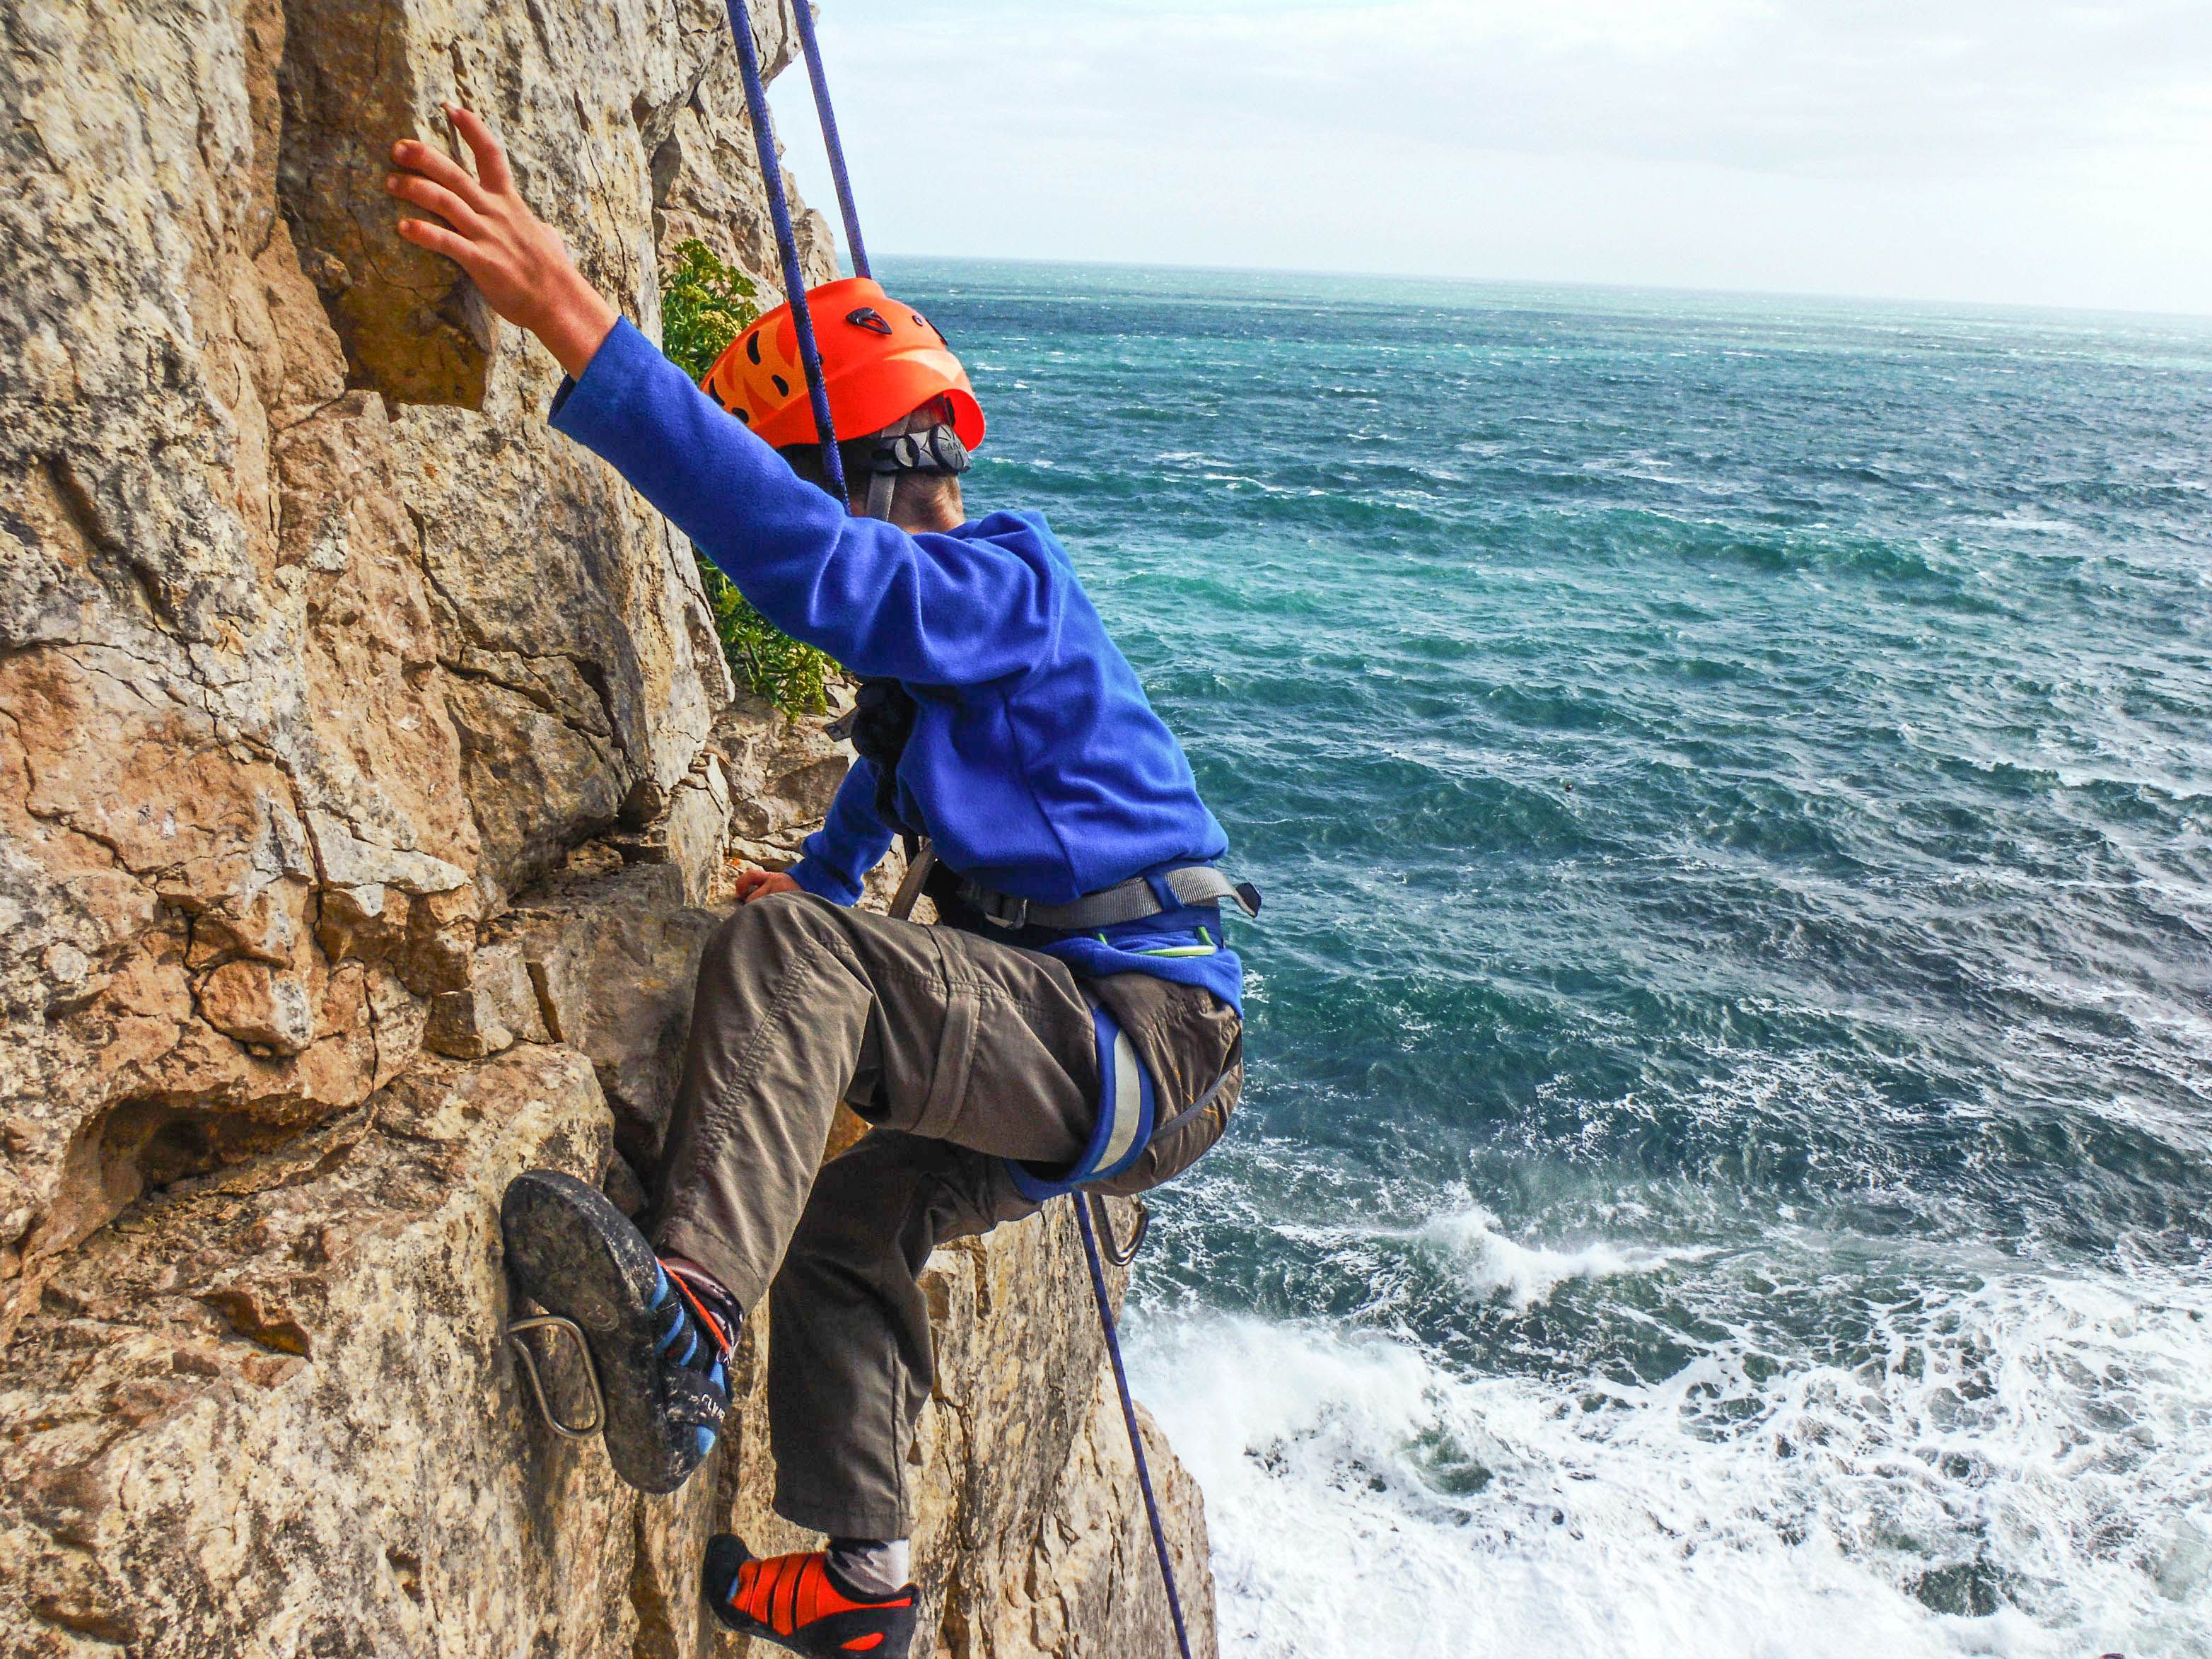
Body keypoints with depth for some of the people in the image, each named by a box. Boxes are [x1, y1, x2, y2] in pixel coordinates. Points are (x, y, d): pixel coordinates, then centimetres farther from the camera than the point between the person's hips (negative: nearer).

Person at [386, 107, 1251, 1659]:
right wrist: (823, 879, 49)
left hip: (1142, 1039, -11)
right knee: (845, 1219, 20)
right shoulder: (940, 616, 17)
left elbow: (811, 558, -35)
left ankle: (689, 1315, -37)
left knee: (787, 954, -27)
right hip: (1091, 1041, 11)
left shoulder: (1006, 582, -15)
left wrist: (578, 322, -39)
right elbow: (896, 764, 37)